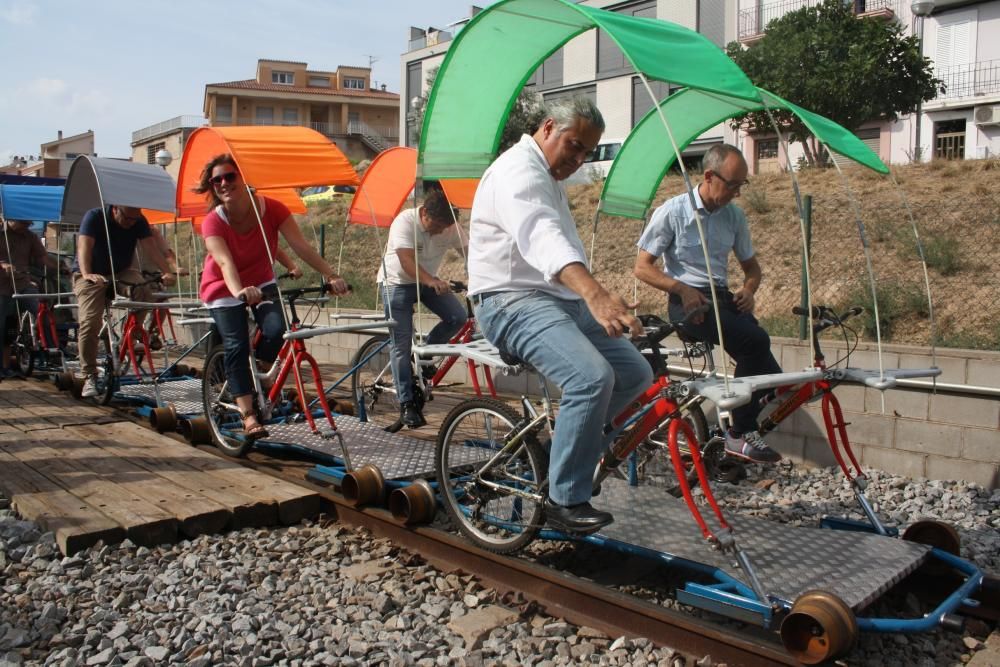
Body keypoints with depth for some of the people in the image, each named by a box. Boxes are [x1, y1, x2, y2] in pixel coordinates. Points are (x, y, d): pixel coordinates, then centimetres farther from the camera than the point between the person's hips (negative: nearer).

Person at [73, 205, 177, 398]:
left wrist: (167, 272, -36)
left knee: (146, 292, -29)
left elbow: (150, 246, -20)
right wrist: (87, 274, -47)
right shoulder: (94, 217, -17)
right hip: (92, 276, -3)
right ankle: (89, 377, -10)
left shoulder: (139, 222, -8)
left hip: (122, 272, 3)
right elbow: (84, 245, -30)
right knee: (89, 322, -17)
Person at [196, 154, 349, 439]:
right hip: (223, 289, -2)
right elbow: (225, 262, -41)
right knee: (236, 346, -16)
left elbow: (300, 245, -28)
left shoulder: (272, 209, -20)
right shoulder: (213, 222, -25)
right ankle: (248, 413, -8)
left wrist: (330, 276, -40)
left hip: (261, 282, 2)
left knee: (276, 330, -23)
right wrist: (240, 291, -61)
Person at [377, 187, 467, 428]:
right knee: (401, 343, -8)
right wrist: (432, 281, -55)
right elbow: (407, 261, -38)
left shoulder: (450, 227, -11)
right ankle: (406, 404, -1)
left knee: (457, 316, -18)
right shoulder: (405, 222, -26)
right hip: (397, 282, -5)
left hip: (428, 281, 5)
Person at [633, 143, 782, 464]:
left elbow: (751, 265, 22)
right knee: (755, 340, -29)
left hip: (723, 299, 6)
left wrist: (748, 289, -1)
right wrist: (682, 289, -19)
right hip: (688, 302, -6)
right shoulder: (672, 212, -5)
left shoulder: (734, 216, 10)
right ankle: (740, 434, -16)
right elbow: (642, 267, -6)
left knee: (768, 373, -16)